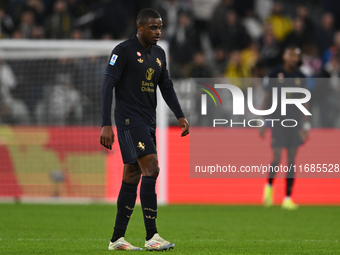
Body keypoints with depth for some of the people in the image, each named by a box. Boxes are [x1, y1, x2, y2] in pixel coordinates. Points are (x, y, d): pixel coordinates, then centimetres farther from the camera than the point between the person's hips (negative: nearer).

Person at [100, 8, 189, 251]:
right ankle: (152, 236, -20)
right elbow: (108, 86, -12)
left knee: (132, 176, 8)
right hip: (129, 119, -8)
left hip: (148, 122, 8)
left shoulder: (159, 54, 14)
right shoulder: (123, 51, -9)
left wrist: (180, 116, 7)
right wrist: (106, 125, -17)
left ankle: (117, 239, 12)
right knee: (151, 169, -19)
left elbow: (166, 87, 19)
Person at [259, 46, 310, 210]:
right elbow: (266, 98, 2)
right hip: (277, 121, -3)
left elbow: (303, 102, 13)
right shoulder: (275, 74, -2)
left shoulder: (300, 77, 8)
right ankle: (269, 187, 18)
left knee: (292, 160, 1)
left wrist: (306, 125, 8)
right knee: (277, 158, -10)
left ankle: (288, 198, 4)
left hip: (295, 122, 3)